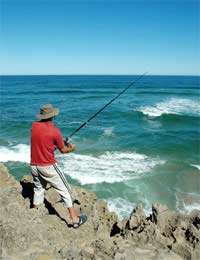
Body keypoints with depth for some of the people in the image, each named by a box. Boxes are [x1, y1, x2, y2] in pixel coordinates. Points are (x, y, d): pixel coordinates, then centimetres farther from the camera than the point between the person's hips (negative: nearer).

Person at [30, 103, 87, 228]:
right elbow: (63, 150, -4)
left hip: (34, 165, 6)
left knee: (38, 189, 25)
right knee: (65, 190, 5)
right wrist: (71, 148, 17)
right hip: (48, 167, -5)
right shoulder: (55, 131, -15)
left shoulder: (34, 126, -1)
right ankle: (75, 219, 9)